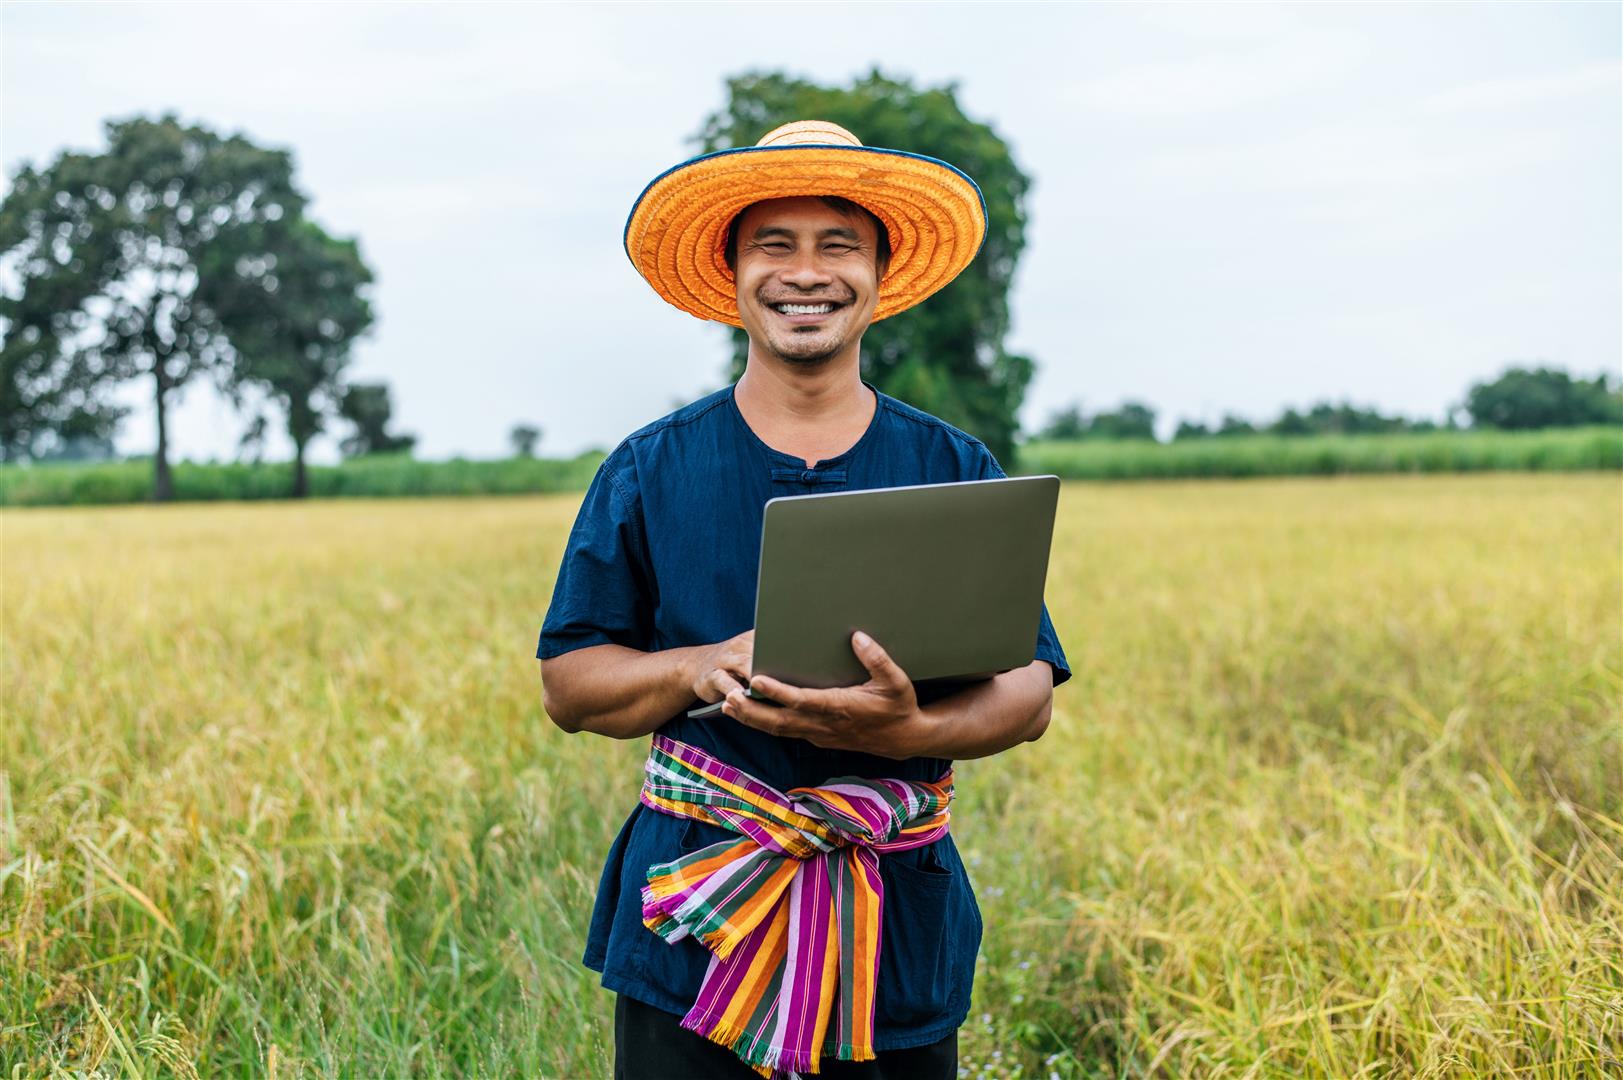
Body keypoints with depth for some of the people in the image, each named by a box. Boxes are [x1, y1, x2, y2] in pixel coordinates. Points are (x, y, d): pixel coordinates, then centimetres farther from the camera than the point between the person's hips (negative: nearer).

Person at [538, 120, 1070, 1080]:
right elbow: (568, 685, 3)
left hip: (899, 921, 1)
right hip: (694, 909, -1)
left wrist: (910, 730, -22)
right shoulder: (651, 471, 1)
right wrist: (701, 667, -17)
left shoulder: (956, 471, 2)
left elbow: (1028, 693, 0)